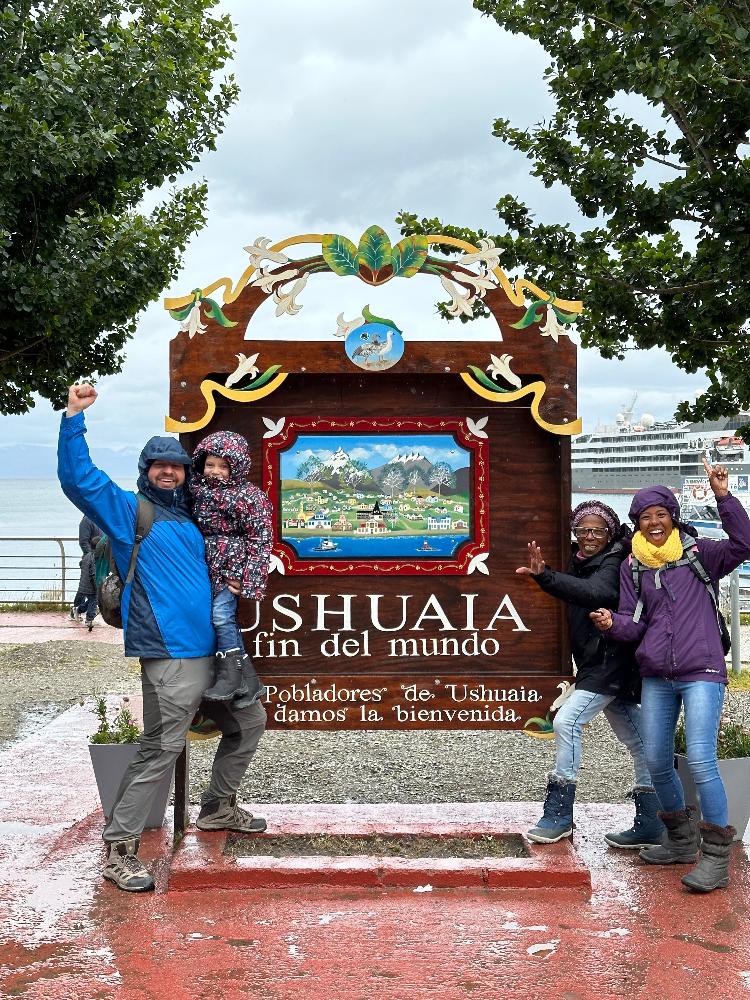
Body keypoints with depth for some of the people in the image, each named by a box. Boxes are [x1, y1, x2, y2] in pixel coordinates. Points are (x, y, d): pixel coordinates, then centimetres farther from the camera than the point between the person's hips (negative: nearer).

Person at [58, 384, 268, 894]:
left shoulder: (189, 521, 19)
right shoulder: (128, 510, 0)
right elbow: (79, 479, -13)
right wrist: (74, 417, -19)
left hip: (213, 650, 8)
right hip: (170, 656, -8)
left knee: (249, 722, 19)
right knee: (161, 751, -9)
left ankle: (218, 808, 37)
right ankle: (120, 850, 2)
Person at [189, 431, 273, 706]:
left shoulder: (248, 495, -10)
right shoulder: (198, 488, 8)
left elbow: (260, 538, -11)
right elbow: (192, 526, 20)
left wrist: (249, 575, -15)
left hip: (232, 562, -6)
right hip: (209, 563, 6)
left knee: (221, 614, -15)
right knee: (226, 620, 5)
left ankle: (229, 675, -2)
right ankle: (249, 680, 11)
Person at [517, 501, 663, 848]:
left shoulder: (611, 564, -13)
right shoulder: (580, 563, 13)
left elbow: (595, 592, -32)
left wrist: (546, 577, -43)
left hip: (611, 662, -9)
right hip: (599, 666, 9)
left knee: (567, 720, -16)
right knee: (637, 741, 11)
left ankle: (559, 815, -10)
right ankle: (650, 825, 16)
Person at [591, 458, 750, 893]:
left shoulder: (698, 552, 0)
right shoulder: (633, 567, 9)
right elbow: (635, 623, 9)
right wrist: (613, 623, -13)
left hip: (701, 672, -5)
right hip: (656, 677, 5)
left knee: (700, 760, -15)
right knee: (657, 762, 10)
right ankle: (682, 841, 30)